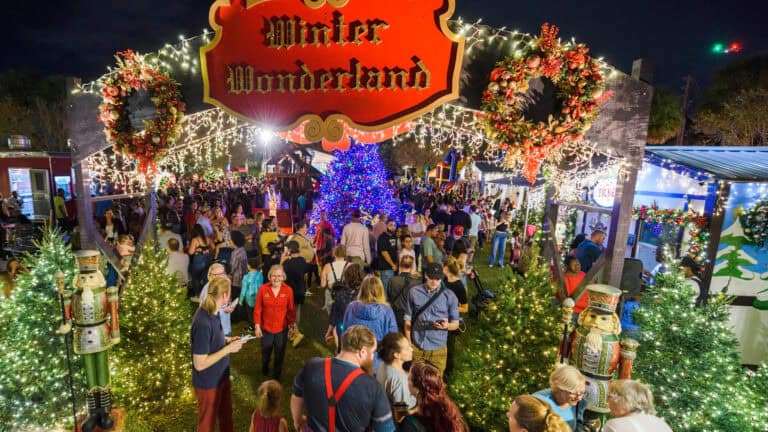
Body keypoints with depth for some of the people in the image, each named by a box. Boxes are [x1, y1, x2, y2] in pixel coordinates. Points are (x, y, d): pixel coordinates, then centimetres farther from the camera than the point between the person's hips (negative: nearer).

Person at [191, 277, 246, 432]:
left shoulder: (212, 312, -6)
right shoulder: (203, 323, -33)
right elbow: (199, 364, -29)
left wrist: (227, 340, 0)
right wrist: (228, 349, -25)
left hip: (221, 376, 8)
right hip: (209, 383, -8)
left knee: (226, 414, 27)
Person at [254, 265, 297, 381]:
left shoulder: (288, 290, -12)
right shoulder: (263, 289, -14)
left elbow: (291, 309, -4)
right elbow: (257, 309, -8)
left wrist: (292, 323, -3)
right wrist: (257, 326, -7)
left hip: (282, 329, 0)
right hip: (266, 328, 0)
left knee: (280, 354, 16)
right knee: (265, 352, 24)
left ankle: (276, 375, 41)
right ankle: (265, 368, 56)